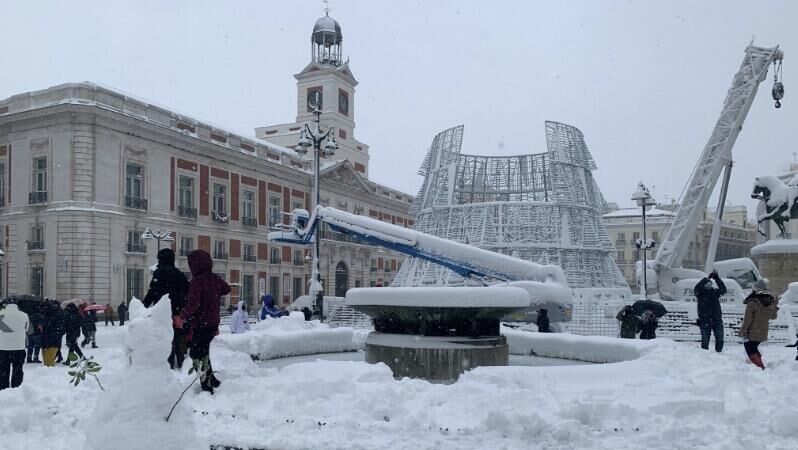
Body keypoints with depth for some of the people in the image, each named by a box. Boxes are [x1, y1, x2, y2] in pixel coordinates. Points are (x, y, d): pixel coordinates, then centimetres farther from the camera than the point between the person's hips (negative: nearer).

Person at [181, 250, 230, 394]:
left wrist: (182, 317, -11)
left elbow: (193, 304, -24)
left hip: (201, 325, -8)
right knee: (204, 352, 22)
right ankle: (212, 380, 28)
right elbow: (226, 289, 25)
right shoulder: (215, 279, 4)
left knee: (197, 355, 1)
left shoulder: (197, 281, -18)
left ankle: (207, 387, 1)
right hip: (213, 323, 8)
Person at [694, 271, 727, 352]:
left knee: (720, 338, 4)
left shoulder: (715, 291, 8)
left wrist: (717, 278, -19)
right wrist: (707, 278, -24)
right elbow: (696, 289, -20)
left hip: (717, 319, 3)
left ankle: (719, 352, 18)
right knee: (705, 339, 0)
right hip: (705, 320, -3)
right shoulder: (700, 293, 0)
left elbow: (723, 289, -10)